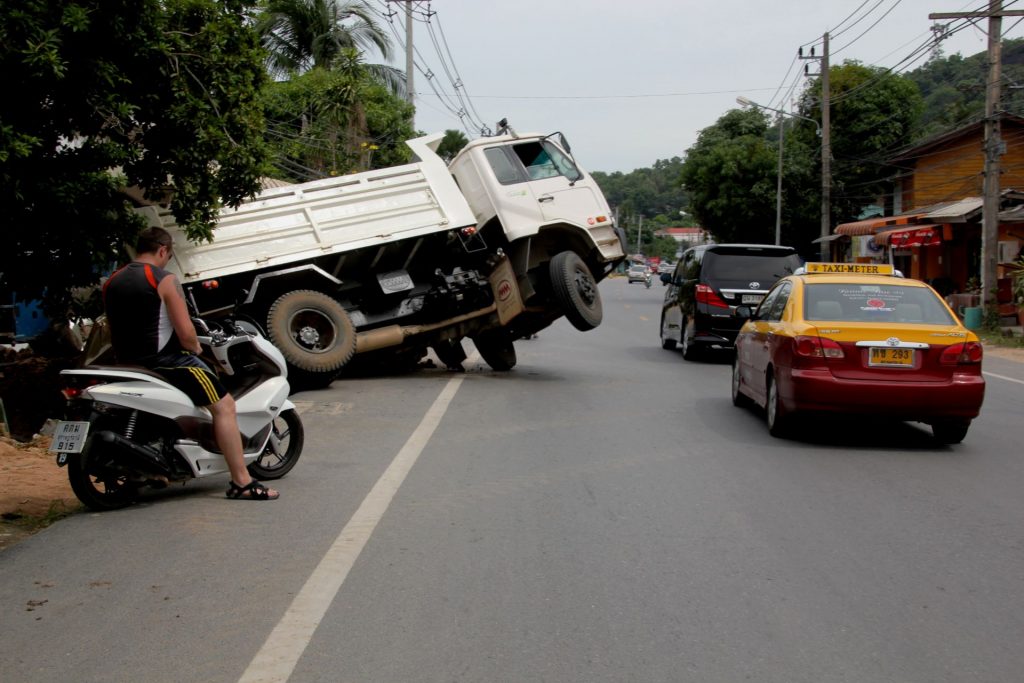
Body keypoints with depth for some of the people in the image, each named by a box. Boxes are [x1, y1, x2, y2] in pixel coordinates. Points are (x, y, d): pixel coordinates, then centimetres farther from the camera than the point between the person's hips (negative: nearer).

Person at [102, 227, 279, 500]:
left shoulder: (111, 283, 10)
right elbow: (186, 333, -16)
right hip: (164, 360, -8)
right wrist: (196, 348, 3)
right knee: (224, 406, -5)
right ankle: (241, 482, -13)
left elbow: (119, 329, 17)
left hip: (127, 363, 8)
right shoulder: (164, 280, -12)